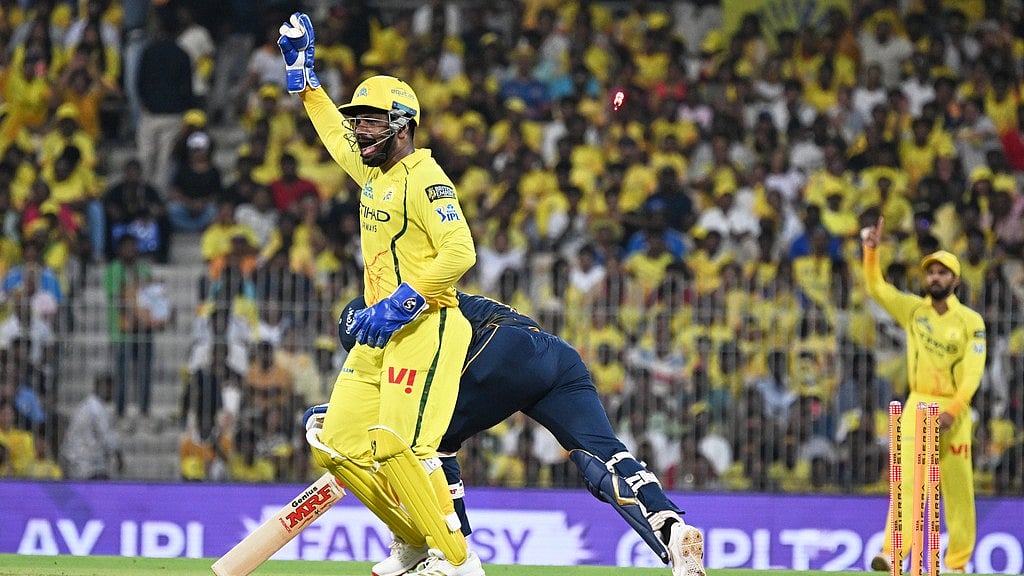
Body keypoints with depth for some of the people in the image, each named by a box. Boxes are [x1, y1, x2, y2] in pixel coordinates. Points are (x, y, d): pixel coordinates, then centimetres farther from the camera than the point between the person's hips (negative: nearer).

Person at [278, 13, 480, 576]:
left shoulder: (424, 178, -11)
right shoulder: (372, 173, 16)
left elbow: (459, 254, -22)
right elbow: (334, 130, 36)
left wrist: (400, 305, -24)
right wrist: (302, 72, 38)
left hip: (425, 329, -10)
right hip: (380, 334, 10)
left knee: (397, 446, -22)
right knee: (337, 446, 5)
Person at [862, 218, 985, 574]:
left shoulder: (971, 321, -2)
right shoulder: (913, 310, 6)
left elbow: (973, 373, -9)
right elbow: (877, 288, -4)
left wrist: (952, 411, -20)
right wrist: (871, 251, -20)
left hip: (954, 409, -2)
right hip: (918, 404, 2)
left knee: (957, 488, 1)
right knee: (907, 478, -10)